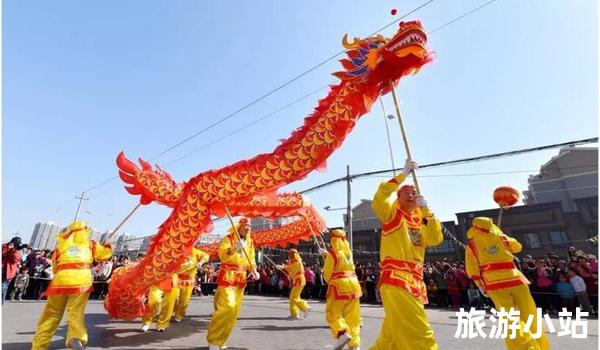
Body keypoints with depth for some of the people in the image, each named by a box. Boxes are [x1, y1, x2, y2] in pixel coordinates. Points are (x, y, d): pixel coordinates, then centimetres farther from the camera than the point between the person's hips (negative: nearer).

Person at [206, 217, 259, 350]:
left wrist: (254, 271, -1)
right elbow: (222, 255, -22)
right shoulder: (228, 238, -7)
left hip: (241, 278, 6)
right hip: (227, 276, -6)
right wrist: (234, 248, -38)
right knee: (226, 307, -14)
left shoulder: (249, 242, 11)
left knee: (235, 310, 9)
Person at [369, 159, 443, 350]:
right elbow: (379, 200, -16)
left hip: (415, 282, 7)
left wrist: (427, 210, -6)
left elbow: (436, 239, 3)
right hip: (395, 279, -7)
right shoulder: (392, 214, 4)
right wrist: (403, 174, -14)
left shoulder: (420, 221, 20)